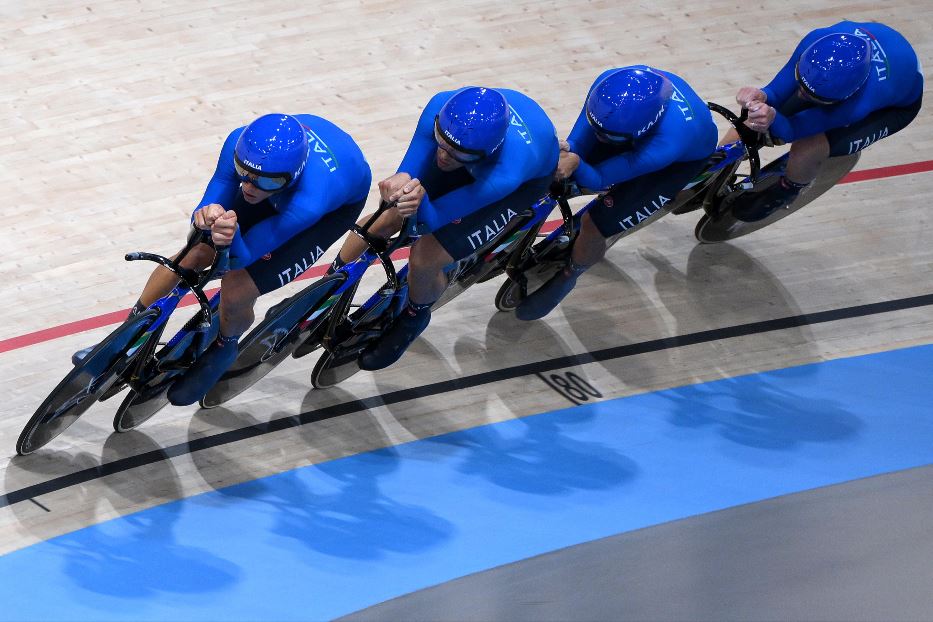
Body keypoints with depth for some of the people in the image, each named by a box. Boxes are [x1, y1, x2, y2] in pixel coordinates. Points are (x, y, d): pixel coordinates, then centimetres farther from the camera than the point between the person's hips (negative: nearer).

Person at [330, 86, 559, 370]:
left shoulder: (507, 174, -47)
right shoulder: (442, 107, -37)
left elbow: (431, 220, -36)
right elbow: (409, 170, -27)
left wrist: (419, 202, -59)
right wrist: (401, 181, -51)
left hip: (528, 175, -4)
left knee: (424, 260, -14)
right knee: (389, 218, -3)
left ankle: (414, 317, 21)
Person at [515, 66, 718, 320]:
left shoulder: (668, 143, -46)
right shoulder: (608, 83, -35)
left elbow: (599, 180, -36)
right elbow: (580, 139, -22)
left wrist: (575, 165, -56)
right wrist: (566, 150, -43)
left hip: (683, 157, -5)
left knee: (596, 224, -12)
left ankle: (566, 278, 19)